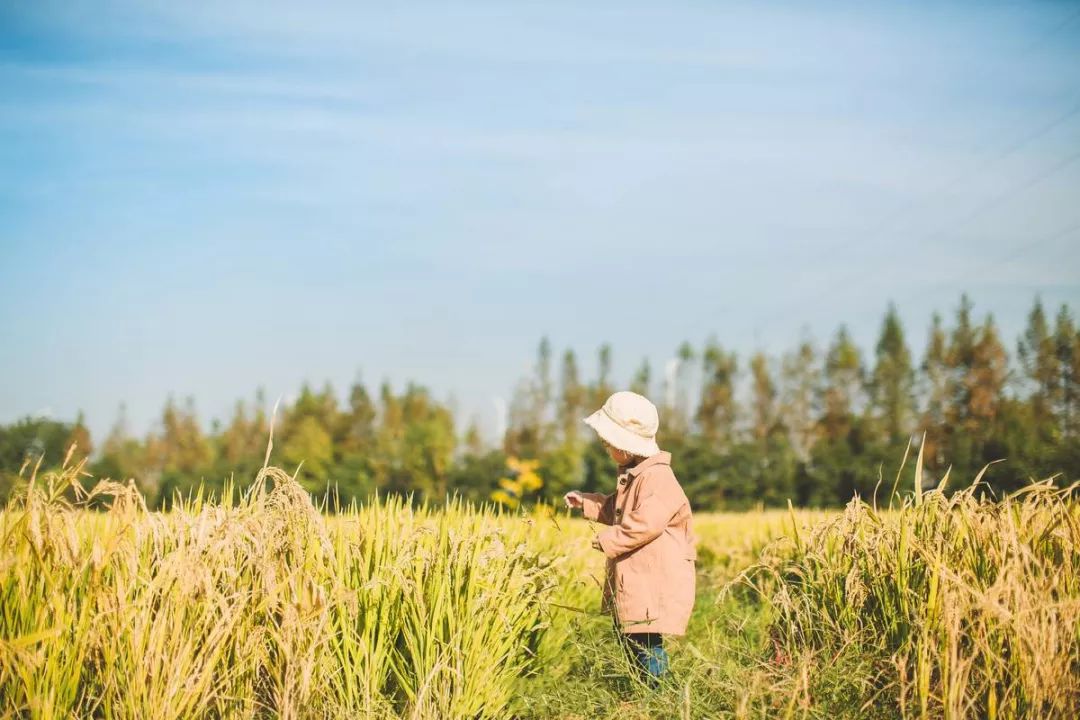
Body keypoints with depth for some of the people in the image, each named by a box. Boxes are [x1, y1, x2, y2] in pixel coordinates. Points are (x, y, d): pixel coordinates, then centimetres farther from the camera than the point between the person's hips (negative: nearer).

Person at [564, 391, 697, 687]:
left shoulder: (657, 478, -19)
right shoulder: (631, 476, 15)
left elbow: (645, 524, -30)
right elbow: (617, 511, 32)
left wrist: (607, 540, -20)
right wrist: (586, 502, 24)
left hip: (653, 584, -11)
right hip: (629, 583, 11)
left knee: (647, 644, -12)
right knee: (628, 640, 15)